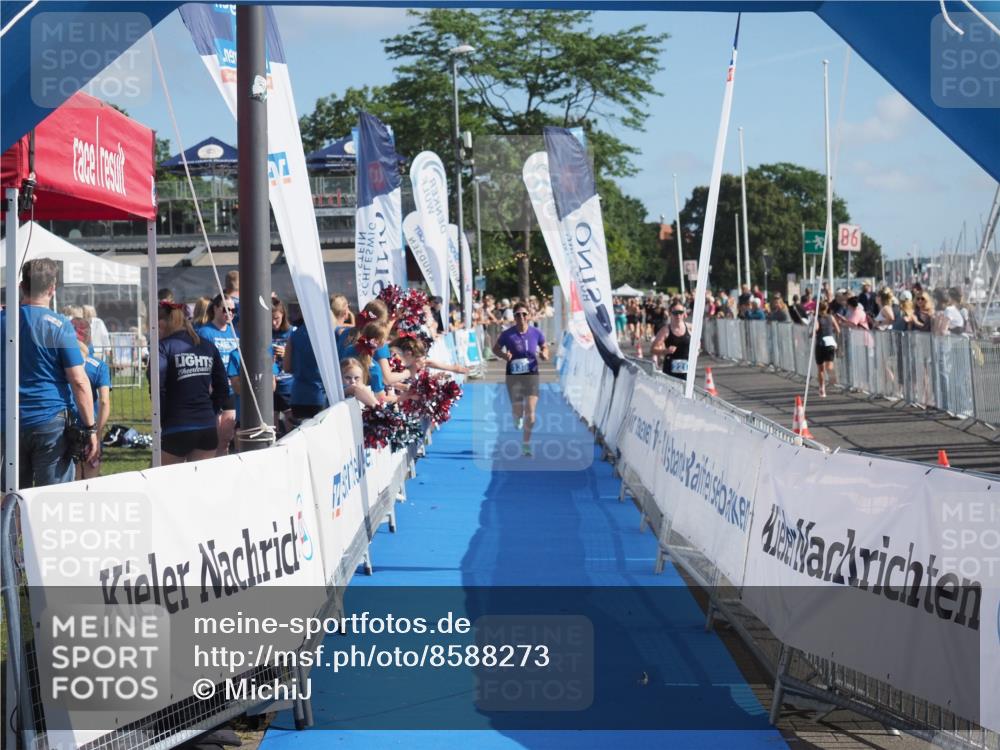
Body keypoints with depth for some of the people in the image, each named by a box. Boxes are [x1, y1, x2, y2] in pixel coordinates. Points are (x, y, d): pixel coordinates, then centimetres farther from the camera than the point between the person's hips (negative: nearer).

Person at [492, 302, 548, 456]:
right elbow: (495, 348, 4)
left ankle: (527, 443, 6)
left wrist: (544, 354, -10)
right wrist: (504, 355, -17)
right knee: (517, 411, 10)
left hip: (531, 375, 0)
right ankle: (519, 421, 49)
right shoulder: (507, 334, -10)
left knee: (530, 411, -9)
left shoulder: (536, 333, -5)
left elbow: (544, 347, 12)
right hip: (514, 376, 0)